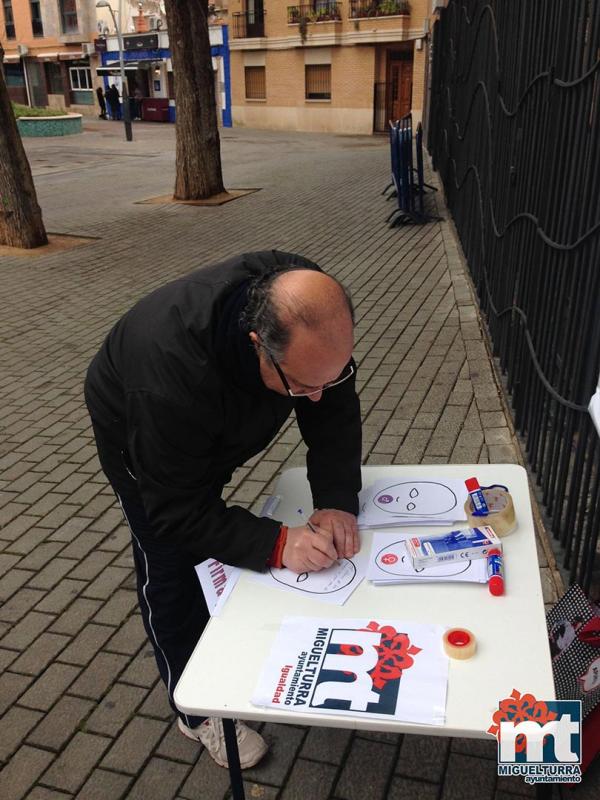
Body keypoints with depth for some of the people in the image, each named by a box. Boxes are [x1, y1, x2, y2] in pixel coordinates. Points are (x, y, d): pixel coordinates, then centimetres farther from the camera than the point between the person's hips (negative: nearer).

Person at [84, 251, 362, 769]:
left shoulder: (312, 317, -33)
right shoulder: (173, 374, -48)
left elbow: (335, 414, -21)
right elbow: (173, 512, -38)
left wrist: (337, 501, -33)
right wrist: (276, 544, -45)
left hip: (217, 429, 6)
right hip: (135, 432, -5)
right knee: (172, 570, 1)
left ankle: (210, 649, 51)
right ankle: (199, 710, 24)